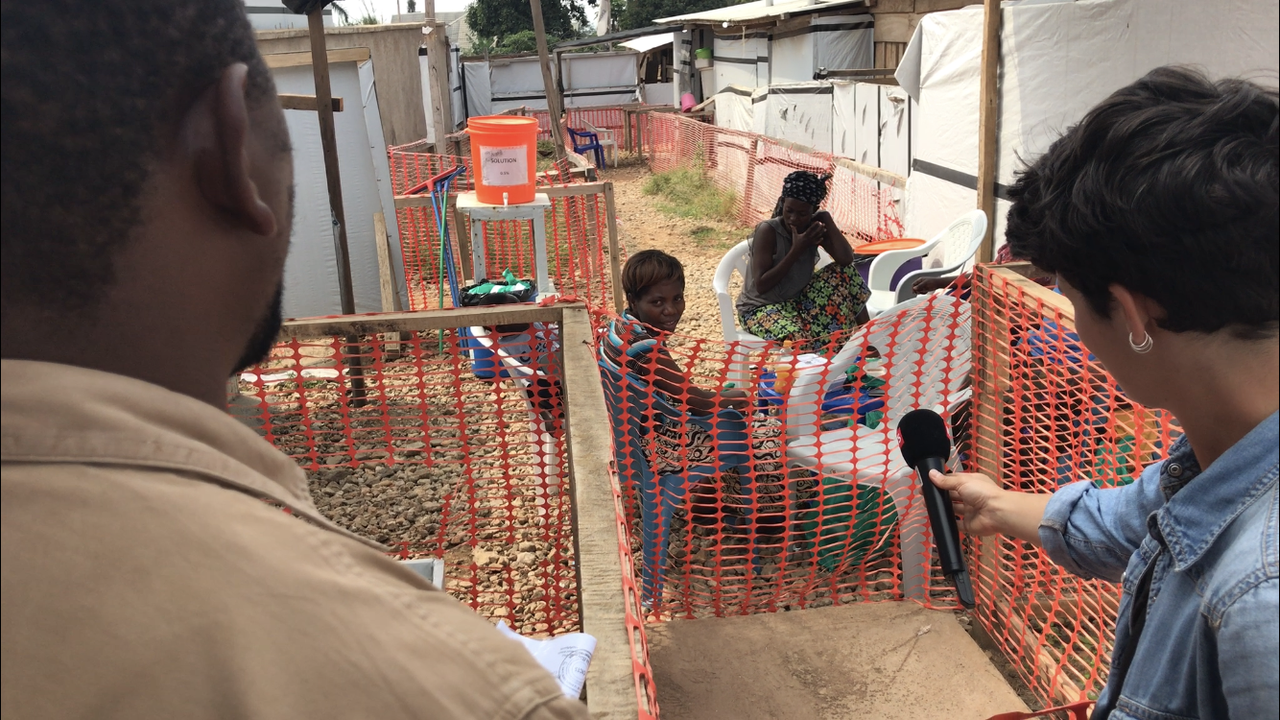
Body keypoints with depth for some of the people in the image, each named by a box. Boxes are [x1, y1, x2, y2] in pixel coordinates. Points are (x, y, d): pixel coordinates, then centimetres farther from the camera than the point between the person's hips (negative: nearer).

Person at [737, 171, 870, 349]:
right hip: (760, 309, -6)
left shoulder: (814, 228, -3)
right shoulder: (768, 231, -19)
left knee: (844, 272, -9)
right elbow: (761, 286, -25)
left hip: (798, 302, 6)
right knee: (799, 339, -37)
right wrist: (797, 250, -24)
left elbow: (846, 259, -19)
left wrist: (827, 219, -16)